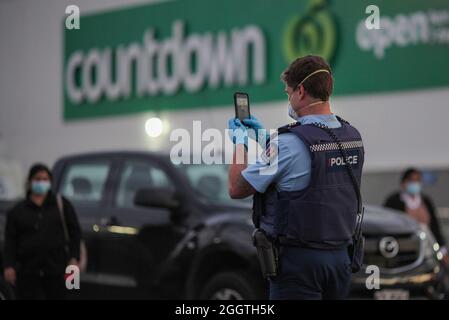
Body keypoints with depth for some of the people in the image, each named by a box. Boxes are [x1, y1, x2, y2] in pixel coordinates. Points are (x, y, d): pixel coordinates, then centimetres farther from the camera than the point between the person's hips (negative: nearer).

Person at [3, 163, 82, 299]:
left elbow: (74, 232, 5)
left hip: (56, 269, 0)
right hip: (27, 271, 0)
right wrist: (9, 265, -8)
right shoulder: (17, 210, 8)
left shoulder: (62, 204, 8)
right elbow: (10, 240, 2)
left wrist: (74, 258, -5)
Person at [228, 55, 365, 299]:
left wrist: (240, 144, 7)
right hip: (340, 258, 7)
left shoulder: (288, 143, -18)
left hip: (298, 260, -7)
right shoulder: (352, 137, 5)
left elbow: (237, 189, -8)